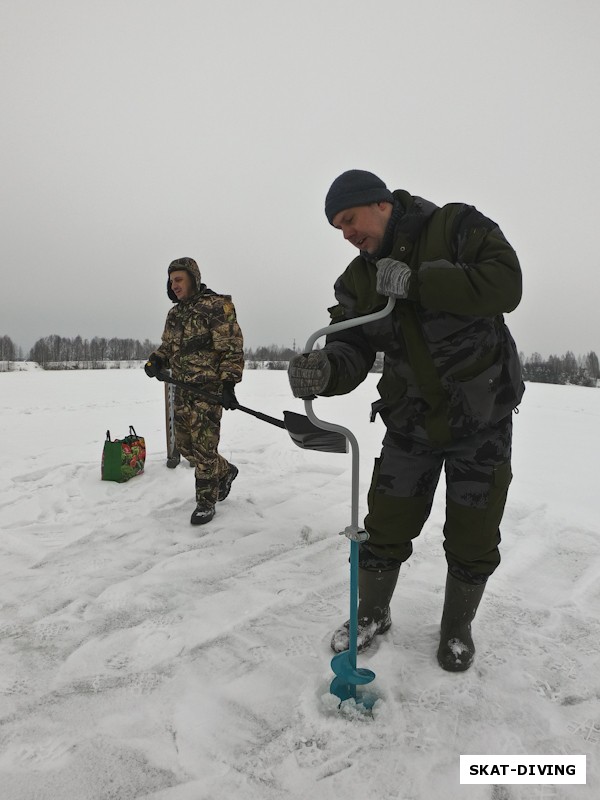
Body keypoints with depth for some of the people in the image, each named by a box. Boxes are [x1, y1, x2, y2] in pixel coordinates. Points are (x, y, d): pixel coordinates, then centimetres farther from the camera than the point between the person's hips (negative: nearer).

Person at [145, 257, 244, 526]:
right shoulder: (174, 313, 15)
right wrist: (156, 360, 0)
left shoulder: (216, 306, -8)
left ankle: (206, 501, 11)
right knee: (184, 443, 12)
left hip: (208, 388, -8)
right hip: (181, 388, 8)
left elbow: (232, 348, -13)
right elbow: (168, 345, 22)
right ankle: (225, 471, 34)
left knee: (203, 445, -5)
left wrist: (229, 383, -20)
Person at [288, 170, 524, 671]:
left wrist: (415, 283, -30)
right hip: (410, 423, 3)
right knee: (385, 528, 8)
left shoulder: (457, 226, -10)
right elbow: (351, 350, -9)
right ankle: (372, 614, 34)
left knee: (473, 540, 8)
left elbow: (505, 283, -25)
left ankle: (457, 627, 34)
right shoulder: (358, 281, 1)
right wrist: (324, 370, -32)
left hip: (481, 421, -3)